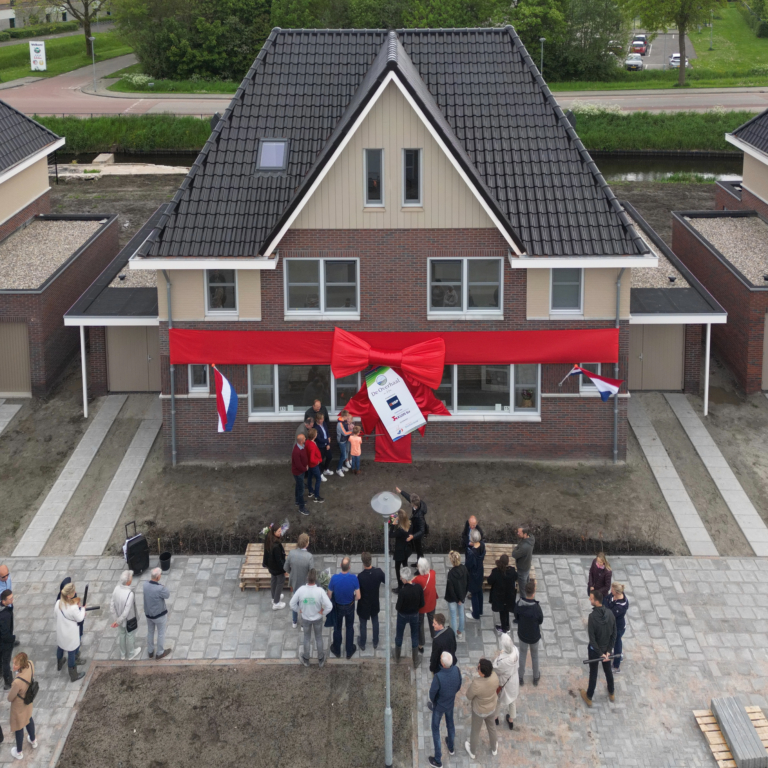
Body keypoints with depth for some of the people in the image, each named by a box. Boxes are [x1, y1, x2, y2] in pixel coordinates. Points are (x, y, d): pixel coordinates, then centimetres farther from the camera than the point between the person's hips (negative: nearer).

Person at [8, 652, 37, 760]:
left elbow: (10, 698, -25)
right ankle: (33, 741, 60)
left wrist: (11, 690, -6)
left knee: (18, 727, 21)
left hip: (19, 705, -6)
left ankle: (19, 752, 46)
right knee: (28, 719, 34)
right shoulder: (30, 664, -27)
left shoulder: (18, 682, -45)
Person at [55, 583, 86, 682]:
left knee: (60, 648, 32)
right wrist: (82, 608, -1)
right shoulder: (73, 608, -36)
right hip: (70, 635, -6)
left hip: (60, 632, 6)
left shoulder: (58, 603, -18)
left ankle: (59, 664, 60)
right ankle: (73, 675, 33)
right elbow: (79, 619, -18)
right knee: (71, 653, 14)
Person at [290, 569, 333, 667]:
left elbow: (292, 604, -16)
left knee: (306, 638, 24)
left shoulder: (301, 590, -27)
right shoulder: (320, 591, -32)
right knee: (319, 638, 23)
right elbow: (329, 606, -30)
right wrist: (323, 612, -10)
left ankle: (306, 659, 41)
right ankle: (321, 659, 40)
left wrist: (299, 610, 2)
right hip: (317, 618, -1)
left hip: (305, 618, 1)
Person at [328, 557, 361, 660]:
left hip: (338, 607, 0)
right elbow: (358, 596, -19)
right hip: (350, 607, 0)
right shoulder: (353, 578, -28)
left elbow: (329, 596, -16)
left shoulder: (334, 578, -29)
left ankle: (337, 651, 41)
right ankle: (349, 652, 38)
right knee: (350, 628, 23)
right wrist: (352, 598, 3)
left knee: (337, 628, 23)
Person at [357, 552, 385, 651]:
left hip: (363, 605, -3)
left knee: (363, 625, 20)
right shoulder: (378, 572, -23)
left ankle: (362, 644, 40)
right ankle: (375, 643, 43)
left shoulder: (360, 576, -33)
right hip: (375, 604, 3)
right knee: (375, 622, 27)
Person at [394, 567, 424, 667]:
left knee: (399, 635, 23)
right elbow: (422, 604, -10)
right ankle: (415, 661, 32)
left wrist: (396, 607, 0)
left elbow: (398, 607, -22)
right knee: (415, 636, 20)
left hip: (403, 615, -3)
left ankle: (397, 656, 44)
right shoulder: (418, 588, -20)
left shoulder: (403, 591, -32)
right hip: (414, 615, 3)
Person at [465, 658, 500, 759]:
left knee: (475, 730, 25)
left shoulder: (476, 684, -42)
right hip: (491, 708, 3)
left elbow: (469, 695, -21)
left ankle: (472, 751, 52)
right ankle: (494, 749, 56)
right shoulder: (495, 677, -29)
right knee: (492, 727, 31)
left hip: (479, 711, -3)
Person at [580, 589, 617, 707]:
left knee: (593, 674, 14)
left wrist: (600, 653, -17)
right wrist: (608, 650, -5)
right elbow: (614, 634, -8)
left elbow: (592, 638, -26)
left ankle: (589, 697, 33)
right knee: (608, 671, 25)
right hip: (606, 648, 4)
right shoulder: (610, 613, -14)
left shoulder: (593, 617, -31)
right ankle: (611, 694, 45)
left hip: (595, 649, -4)